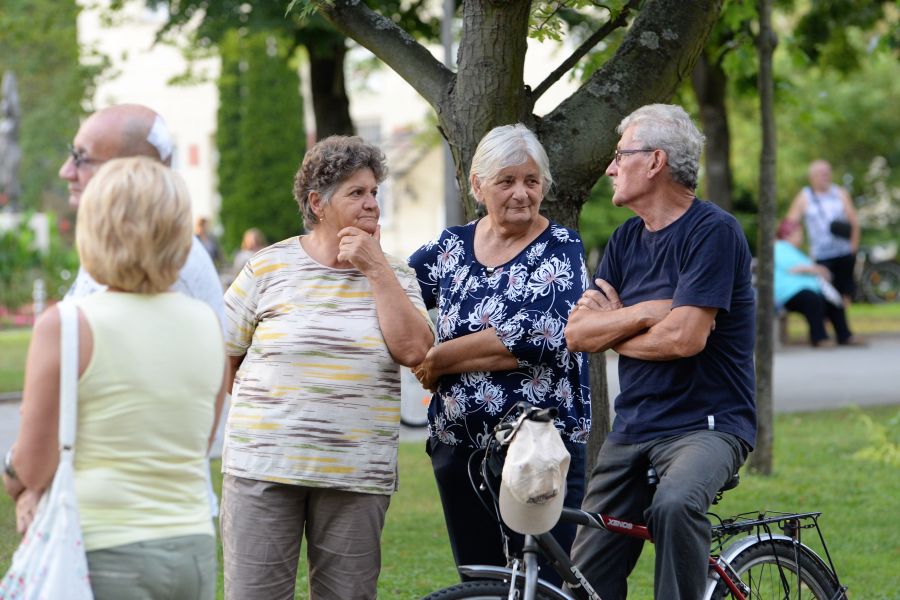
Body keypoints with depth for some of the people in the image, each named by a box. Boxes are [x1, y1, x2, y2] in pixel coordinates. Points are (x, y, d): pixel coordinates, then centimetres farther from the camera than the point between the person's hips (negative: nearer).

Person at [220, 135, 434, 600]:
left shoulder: (393, 275, 9)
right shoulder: (269, 266, 3)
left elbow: (412, 350, -8)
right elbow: (221, 357, 9)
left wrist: (376, 268, -7)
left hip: (356, 473, 2)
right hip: (263, 467, -1)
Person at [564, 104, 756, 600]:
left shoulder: (713, 232, -11)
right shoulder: (628, 238, 12)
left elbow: (684, 337, -21)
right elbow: (576, 333, 3)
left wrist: (612, 327, -3)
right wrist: (647, 312, -13)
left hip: (707, 425, -7)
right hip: (631, 429, 7)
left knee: (674, 504, -39)